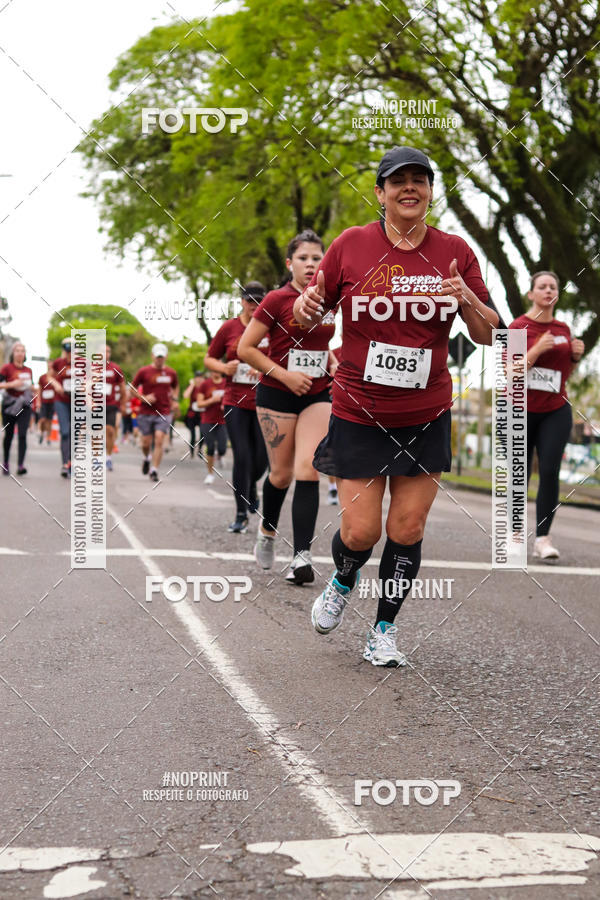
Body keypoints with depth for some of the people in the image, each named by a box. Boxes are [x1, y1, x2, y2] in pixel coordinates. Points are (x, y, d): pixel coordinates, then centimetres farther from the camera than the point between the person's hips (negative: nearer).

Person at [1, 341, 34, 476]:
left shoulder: (28, 370, 10)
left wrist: (31, 388, 7)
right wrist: (12, 384, -20)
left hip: (24, 405, 2)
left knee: (22, 435, -12)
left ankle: (20, 465, -18)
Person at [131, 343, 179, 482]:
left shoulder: (171, 373, 8)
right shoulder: (143, 371, -1)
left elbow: (175, 387, 27)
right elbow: (132, 388, 5)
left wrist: (174, 398, 10)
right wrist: (143, 397, -10)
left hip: (164, 413, 1)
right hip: (146, 413, -1)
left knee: (159, 440, -13)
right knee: (146, 442, 3)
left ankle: (154, 470, -10)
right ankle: (146, 459, 36)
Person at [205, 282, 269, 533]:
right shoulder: (229, 327, 3)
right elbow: (209, 359, 12)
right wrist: (224, 367, -8)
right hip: (235, 402, -1)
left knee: (261, 458, 5)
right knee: (242, 457, -7)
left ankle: (251, 487, 41)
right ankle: (241, 515, 3)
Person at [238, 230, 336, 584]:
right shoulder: (278, 300, -9)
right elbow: (246, 348, -8)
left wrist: (333, 365, 6)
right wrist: (283, 374, -15)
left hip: (318, 395, 3)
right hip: (277, 395, -3)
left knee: (309, 471, -10)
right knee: (282, 474, 5)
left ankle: (302, 556, -12)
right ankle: (268, 531, 35)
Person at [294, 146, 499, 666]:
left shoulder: (455, 252, 1)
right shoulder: (351, 245, -4)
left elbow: (489, 336, 3)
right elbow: (309, 316, 5)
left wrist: (467, 301, -17)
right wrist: (308, 307, -19)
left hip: (427, 417, 2)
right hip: (359, 415, -2)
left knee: (408, 531, 5)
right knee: (360, 532, -3)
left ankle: (384, 630, 24)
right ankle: (343, 582, 32)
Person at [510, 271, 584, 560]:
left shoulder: (563, 329, 8)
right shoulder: (518, 327, -6)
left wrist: (575, 356, -1)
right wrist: (537, 350, -22)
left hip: (555, 412, 3)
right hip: (520, 411, -2)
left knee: (549, 471, -12)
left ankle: (543, 538, -9)